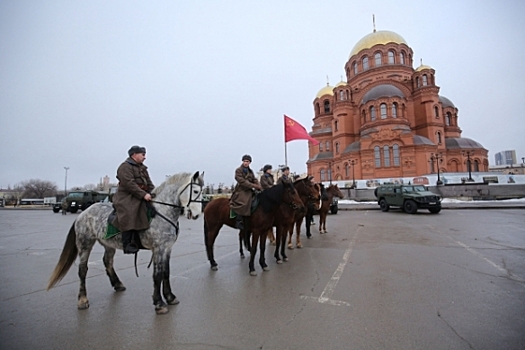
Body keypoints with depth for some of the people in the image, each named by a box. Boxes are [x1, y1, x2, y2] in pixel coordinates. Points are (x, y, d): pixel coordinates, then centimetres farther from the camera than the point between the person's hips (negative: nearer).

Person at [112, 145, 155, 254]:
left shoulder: (143, 168, 22)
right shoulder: (125, 167, -6)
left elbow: (149, 184, 19)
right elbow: (129, 184, -19)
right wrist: (143, 194, -25)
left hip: (141, 197, 9)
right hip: (127, 197, -9)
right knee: (129, 215, -27)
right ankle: (127, 244, -24)